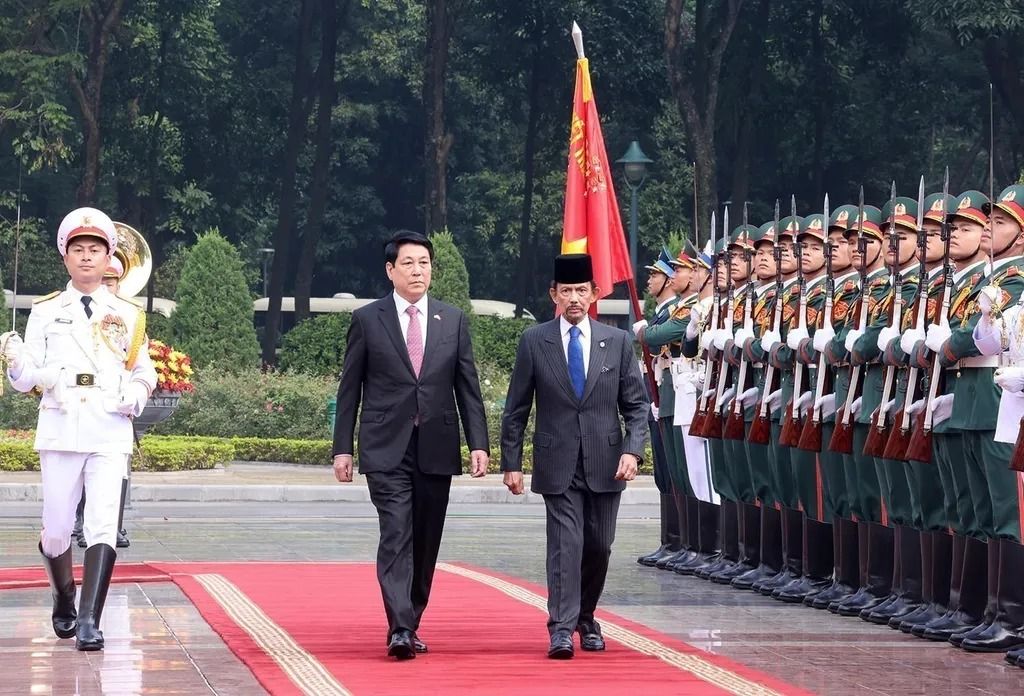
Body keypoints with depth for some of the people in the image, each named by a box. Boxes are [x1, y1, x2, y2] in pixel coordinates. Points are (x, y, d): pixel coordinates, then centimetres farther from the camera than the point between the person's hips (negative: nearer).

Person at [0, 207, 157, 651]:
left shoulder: (127, 317, 12)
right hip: (59, 431, 0)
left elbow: (144, 375, 18)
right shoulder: (45, 313, 9)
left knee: (103, 526, -14)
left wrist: (134, 397, -4)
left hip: (110, 434, 0)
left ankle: (89, 620, -18)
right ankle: (64, 605, 29)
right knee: (56, 531, 4)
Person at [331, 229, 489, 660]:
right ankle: (399, 629, -20)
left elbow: (468, 387, 9)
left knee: (425, 543, 7)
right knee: (396, 536, -14)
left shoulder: (453, 320, 9)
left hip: (436, 449, 3)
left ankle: (410, 625, 18)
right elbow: (349, 390, 4)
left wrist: (478, 443, 0)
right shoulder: (367, 320, 3)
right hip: (386, 450, -3)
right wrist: (343, 447, 0)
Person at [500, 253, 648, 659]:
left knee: (599, 546, 9)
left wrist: (632, 450, -8)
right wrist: (511, 462, -1)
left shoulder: (617, 342, 5)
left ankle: (586, 620, 27)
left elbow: (637, 404, 7)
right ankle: (561, 630, -10)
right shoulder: (534, 342, 2)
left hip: (605, 463, 2)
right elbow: (516, 409, 4)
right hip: (558, 463, -2)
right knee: (565, 544, -10)